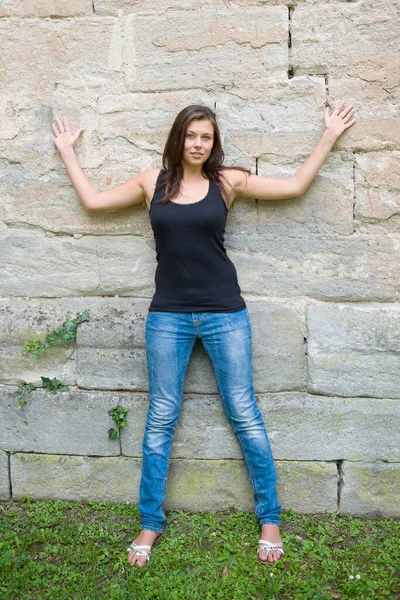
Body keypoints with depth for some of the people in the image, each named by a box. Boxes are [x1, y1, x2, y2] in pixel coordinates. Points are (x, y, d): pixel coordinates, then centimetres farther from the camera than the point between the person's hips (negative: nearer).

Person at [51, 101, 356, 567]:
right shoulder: (153, 182, 6)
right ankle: (151, 523, 22)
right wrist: (67, 151, 22)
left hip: (224, 313, -1)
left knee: (244, 414, 5)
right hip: (168, 315, 1)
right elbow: (93, 200, 15)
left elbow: (294, 186, 7)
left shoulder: (227, 181, 3)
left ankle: (269, 519, 20)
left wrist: (329, 136, 10)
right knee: (161, 418, 7)